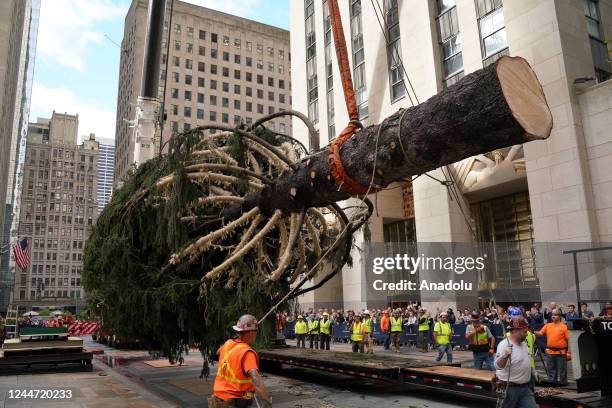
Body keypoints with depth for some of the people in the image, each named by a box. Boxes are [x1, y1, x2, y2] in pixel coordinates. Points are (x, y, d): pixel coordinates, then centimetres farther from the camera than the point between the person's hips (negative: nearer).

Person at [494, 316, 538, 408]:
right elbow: (498, 366, -36)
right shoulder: (504, 345, -21)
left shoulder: (523, 344, 7)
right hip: (510, 389, -8)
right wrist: (504, 356, -53)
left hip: (525, 388, 8)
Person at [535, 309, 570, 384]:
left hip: (561, 353, -4)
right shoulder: (547, 326, 8)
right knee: (551, 371, 12)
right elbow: (540, 333, 4)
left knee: (562, 372, 6)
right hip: (550, 352, 4)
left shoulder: (564, 327, -5)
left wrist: (569, 352, -12)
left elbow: (569, 339, -8)